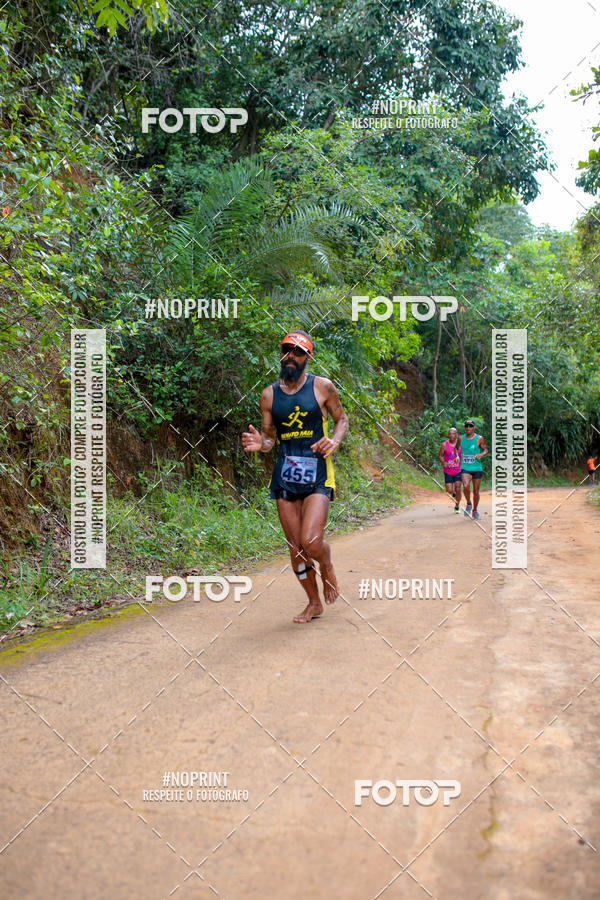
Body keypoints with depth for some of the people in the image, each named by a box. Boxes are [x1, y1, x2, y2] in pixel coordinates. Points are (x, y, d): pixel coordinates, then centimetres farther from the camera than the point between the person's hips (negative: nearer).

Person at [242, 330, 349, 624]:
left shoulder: (322, 387, -1)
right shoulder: (269, 395, 6)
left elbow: (342, 418, 11)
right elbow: (269, 438, 11)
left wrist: (334, 440, -10)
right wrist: (259, 443, -13)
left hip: (317, 475, -3)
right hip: (285, 476, 3)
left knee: (310, 542, -19)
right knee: (296, 548, 6)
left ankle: (327, 567, 18)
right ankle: (314, 603, 26)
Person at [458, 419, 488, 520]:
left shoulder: (479, 438, -1)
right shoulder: (461, 438, 6)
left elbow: (486, 450, 6)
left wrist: (481, 455, -15)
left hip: (477, 468, 0)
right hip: (465, 468, 0)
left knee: (476, 491, 7)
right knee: (466, 486, -25)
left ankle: (475, 511, 27)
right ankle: (468, 504, 1)